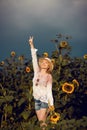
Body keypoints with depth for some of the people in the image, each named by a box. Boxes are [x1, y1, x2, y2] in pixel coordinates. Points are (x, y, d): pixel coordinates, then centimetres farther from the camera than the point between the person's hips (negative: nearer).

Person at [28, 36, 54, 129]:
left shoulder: (49, 76, -4)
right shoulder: (37, 72, 5)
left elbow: (49, 90, -6)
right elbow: (34, 58, 1)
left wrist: (51, 103, -11)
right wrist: (31, 45, -3)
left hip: (45, 99, -4)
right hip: (37, 98, 4)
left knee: (42, 120, -9)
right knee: (40, 120, 6)